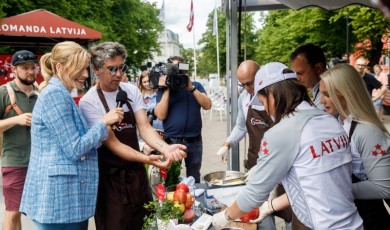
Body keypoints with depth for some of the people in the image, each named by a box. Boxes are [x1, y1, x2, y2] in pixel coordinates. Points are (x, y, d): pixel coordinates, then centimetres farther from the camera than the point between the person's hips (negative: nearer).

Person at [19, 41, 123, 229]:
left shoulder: (60, 94, 15)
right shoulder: (55, 94, -16)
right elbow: (74, 150, -19)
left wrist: (104, 126, 16)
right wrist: (104, 123, -10)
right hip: (59, 197, -10)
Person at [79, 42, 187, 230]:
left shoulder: (132, 91, 0)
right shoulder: (89, 102, -15)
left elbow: (144, 127, -8)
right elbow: (112, 143, -20)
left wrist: (164, 147, -28)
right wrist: (146, 158, -35)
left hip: (136, 172, 5)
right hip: (110, 178, -5)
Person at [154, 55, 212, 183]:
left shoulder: (196, 85, 9)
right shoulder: (164, 89, 2)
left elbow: (207, 105, -5)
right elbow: (161, 115, -10)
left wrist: (191, 88, -13)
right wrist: (166, 90, -11)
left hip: (195, 141, 2)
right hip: (172, 141, -2)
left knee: (194, 179, 16)